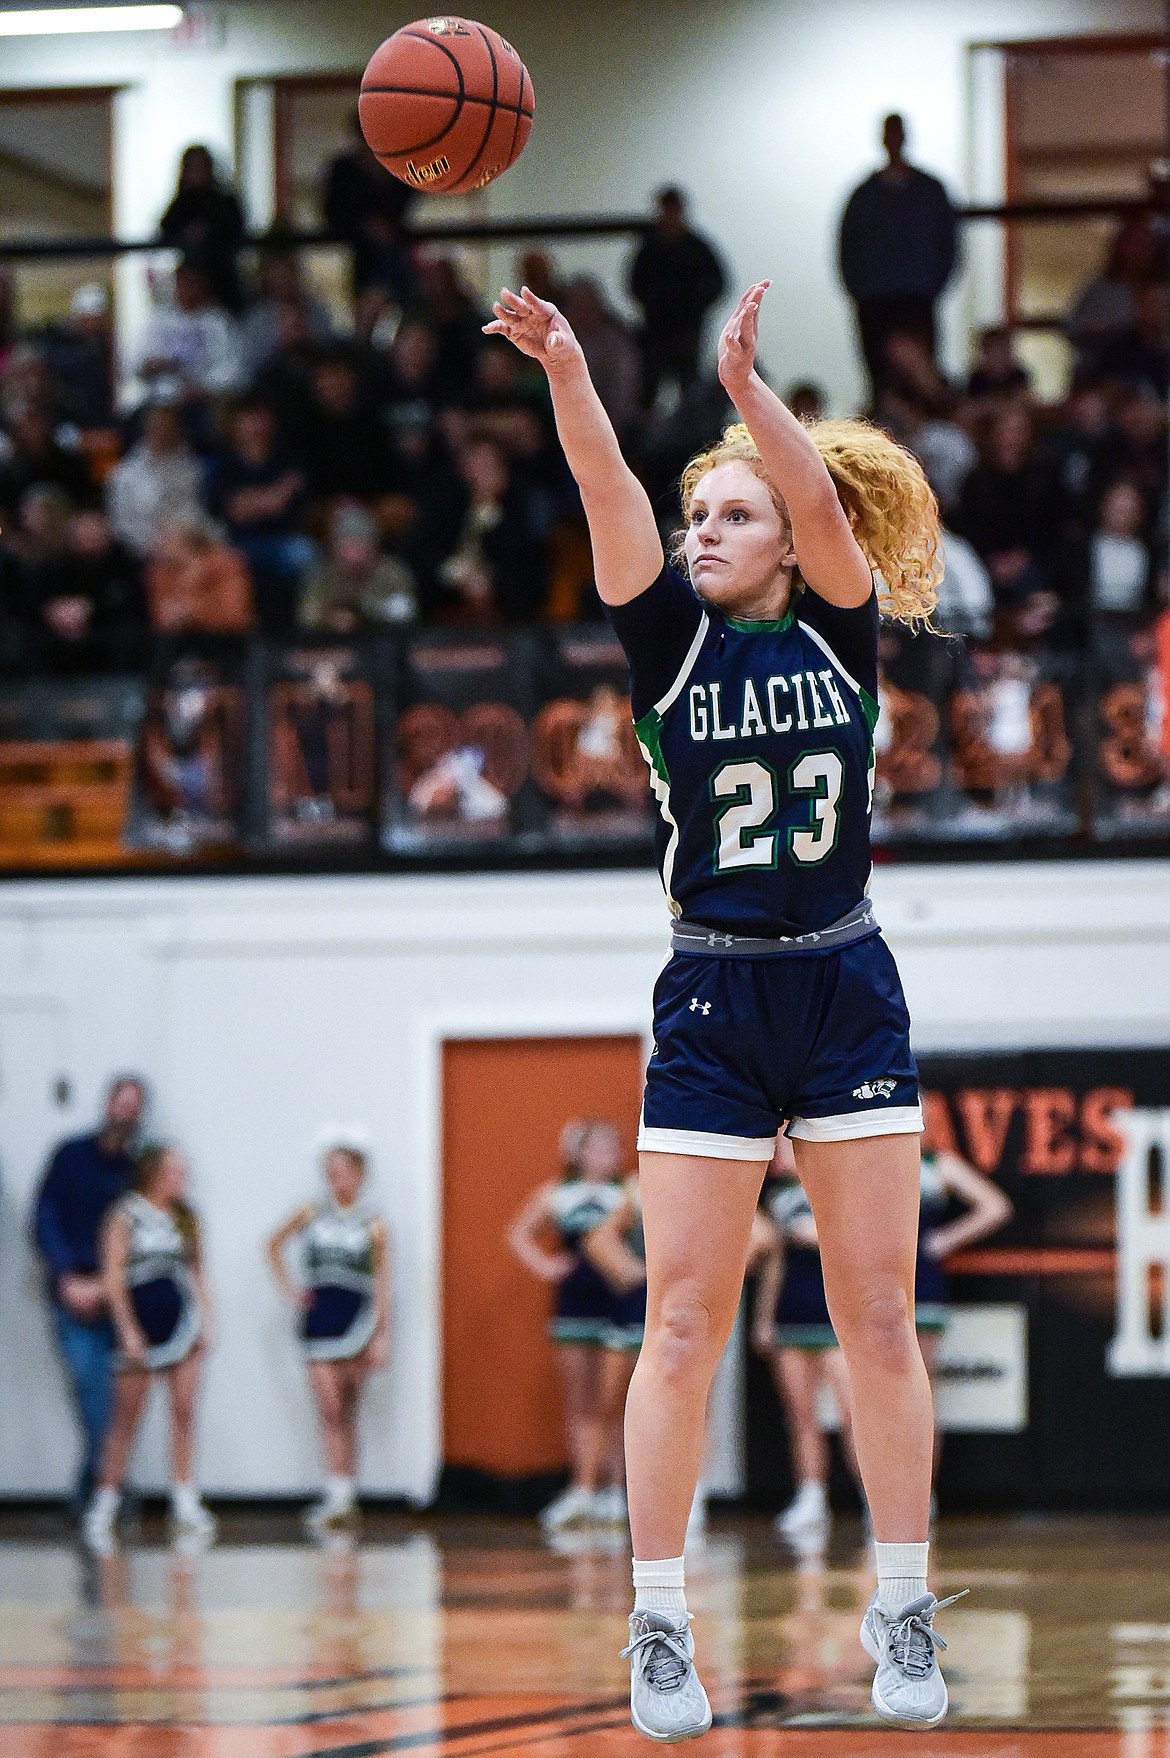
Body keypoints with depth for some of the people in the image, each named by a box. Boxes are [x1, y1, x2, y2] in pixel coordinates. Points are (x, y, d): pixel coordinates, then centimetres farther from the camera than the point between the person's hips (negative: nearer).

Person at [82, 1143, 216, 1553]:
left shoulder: (185, 1219, 10)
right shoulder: (126, 1217, -6)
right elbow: (113, 1279, -9)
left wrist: (205, 1323, 5)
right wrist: (129, 1332, -14)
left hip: (182, 1324, 5)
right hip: (140, 1323, -5)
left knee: (184, 1414, 0)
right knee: (127, 1418, -1)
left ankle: (186, 1507, 1)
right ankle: (103, 1510, 6)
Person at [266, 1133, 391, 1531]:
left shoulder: (373, 1227, -1)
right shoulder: (311, 1215, 5)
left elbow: (381, 1285, 0)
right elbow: (275, 1245, 20)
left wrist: (382, 1337, -5)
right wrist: (287, 1286, 7)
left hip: (355, 1318, -2)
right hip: (318, 1316, 2)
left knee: (346, 1410, 4)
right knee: (329, 1409, -5)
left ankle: (344, 1494, 10)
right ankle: (338, 1495, -9)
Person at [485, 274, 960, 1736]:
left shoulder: (839, 629, 2)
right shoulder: (670, 637, 1)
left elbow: (825, 503, -17)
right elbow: (611, 498, -16)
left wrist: (748, 388, -33)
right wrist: (566, 375, -33)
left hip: (848, 995, 0)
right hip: (712, 1002, 0)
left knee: (879, 1315, 2)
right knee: (684, 1325, -3)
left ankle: (902, 1615, 9)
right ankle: (657, 1628, 1)